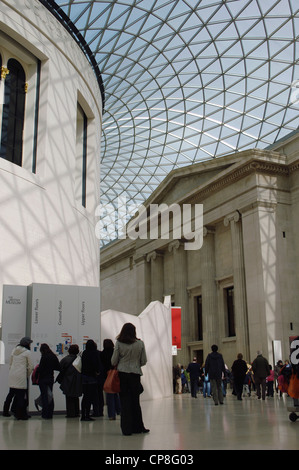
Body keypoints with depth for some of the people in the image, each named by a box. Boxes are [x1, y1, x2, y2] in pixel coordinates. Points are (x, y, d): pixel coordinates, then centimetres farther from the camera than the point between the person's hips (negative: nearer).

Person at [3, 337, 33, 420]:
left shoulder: (14, 350, 12)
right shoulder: (27, 352, -5)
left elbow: (10, 363, 15)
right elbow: (30, 366, -3)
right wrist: (28, 375, 9)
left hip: (12, 375, 6)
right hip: (21, 376, -6)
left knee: (11, 393, 16)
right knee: (21, 395, 0)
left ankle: (5, 411, 21)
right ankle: (20, 414, 2)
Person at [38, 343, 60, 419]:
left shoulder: (44, 357, -15)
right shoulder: (54, 357, 4)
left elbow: (40, 368, -18)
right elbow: (58, 368, 7)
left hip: (43, 379, -6)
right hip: (51, 378, 6)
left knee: (44, 396, -1)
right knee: (50, 396, 13)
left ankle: (45, 414, -1)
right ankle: (50, 414, 17)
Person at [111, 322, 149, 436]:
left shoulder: (119, 343, -5)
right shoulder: (140, 343, -1)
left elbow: (113, 361, -2)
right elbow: (144, 361, 3)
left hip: (122, 373, -1)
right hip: (135, 374, 1)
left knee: (125, 401, 4)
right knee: (135, 401, 11)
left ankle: (127, 429, 5)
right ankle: (137, 427, 17)